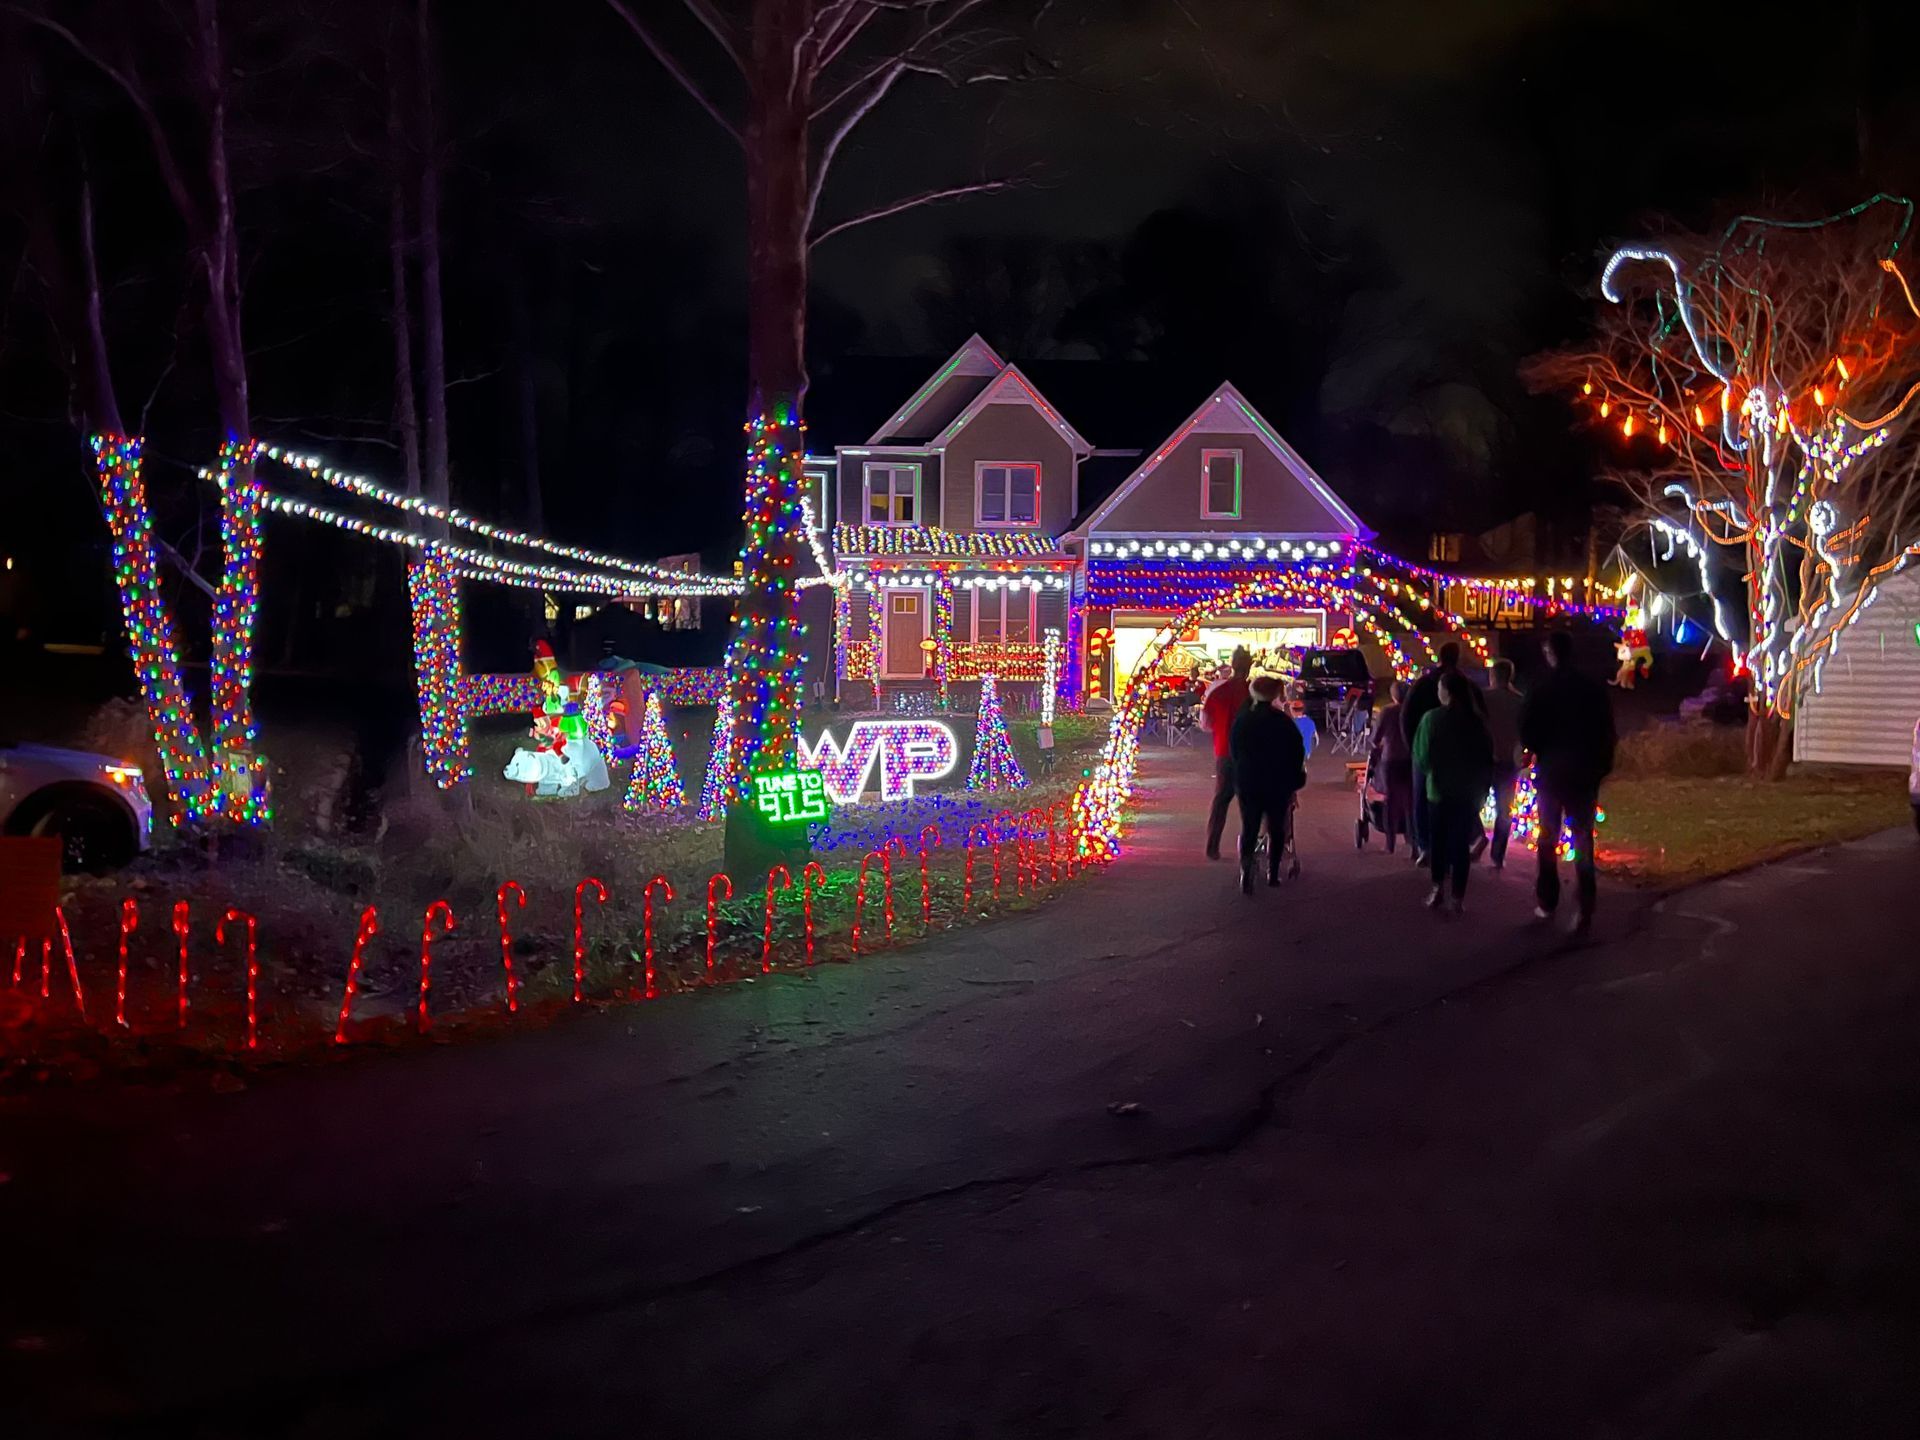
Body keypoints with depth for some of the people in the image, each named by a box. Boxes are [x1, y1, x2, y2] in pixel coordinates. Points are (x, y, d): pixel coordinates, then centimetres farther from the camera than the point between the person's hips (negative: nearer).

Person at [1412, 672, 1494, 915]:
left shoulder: (1432, 718, -12)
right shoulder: (1476, 720, -4)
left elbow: (1422, 758, -11)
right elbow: (1487, 756, 1)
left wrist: (1425, 771, 10)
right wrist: (1482, 787, 10)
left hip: (1439, 790, -2)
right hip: (1469, 792, 2)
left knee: (1437, 840, 14)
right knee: (1461, 843, 7)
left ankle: (1439, 890, 14)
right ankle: (1458, 897, 6)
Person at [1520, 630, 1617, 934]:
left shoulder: (1539, 692, -10)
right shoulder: (1594, 689, -4)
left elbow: (1527, 736, -8)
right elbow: (1607, 733, -1)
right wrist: (1601, 767, 8)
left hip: (1551, 772, -1)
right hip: (1585, 774, 1)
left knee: (1548, 836, 14)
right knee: (1582, 838, 5)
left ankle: (1548, 903, 17)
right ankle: (1585, 908, -8)